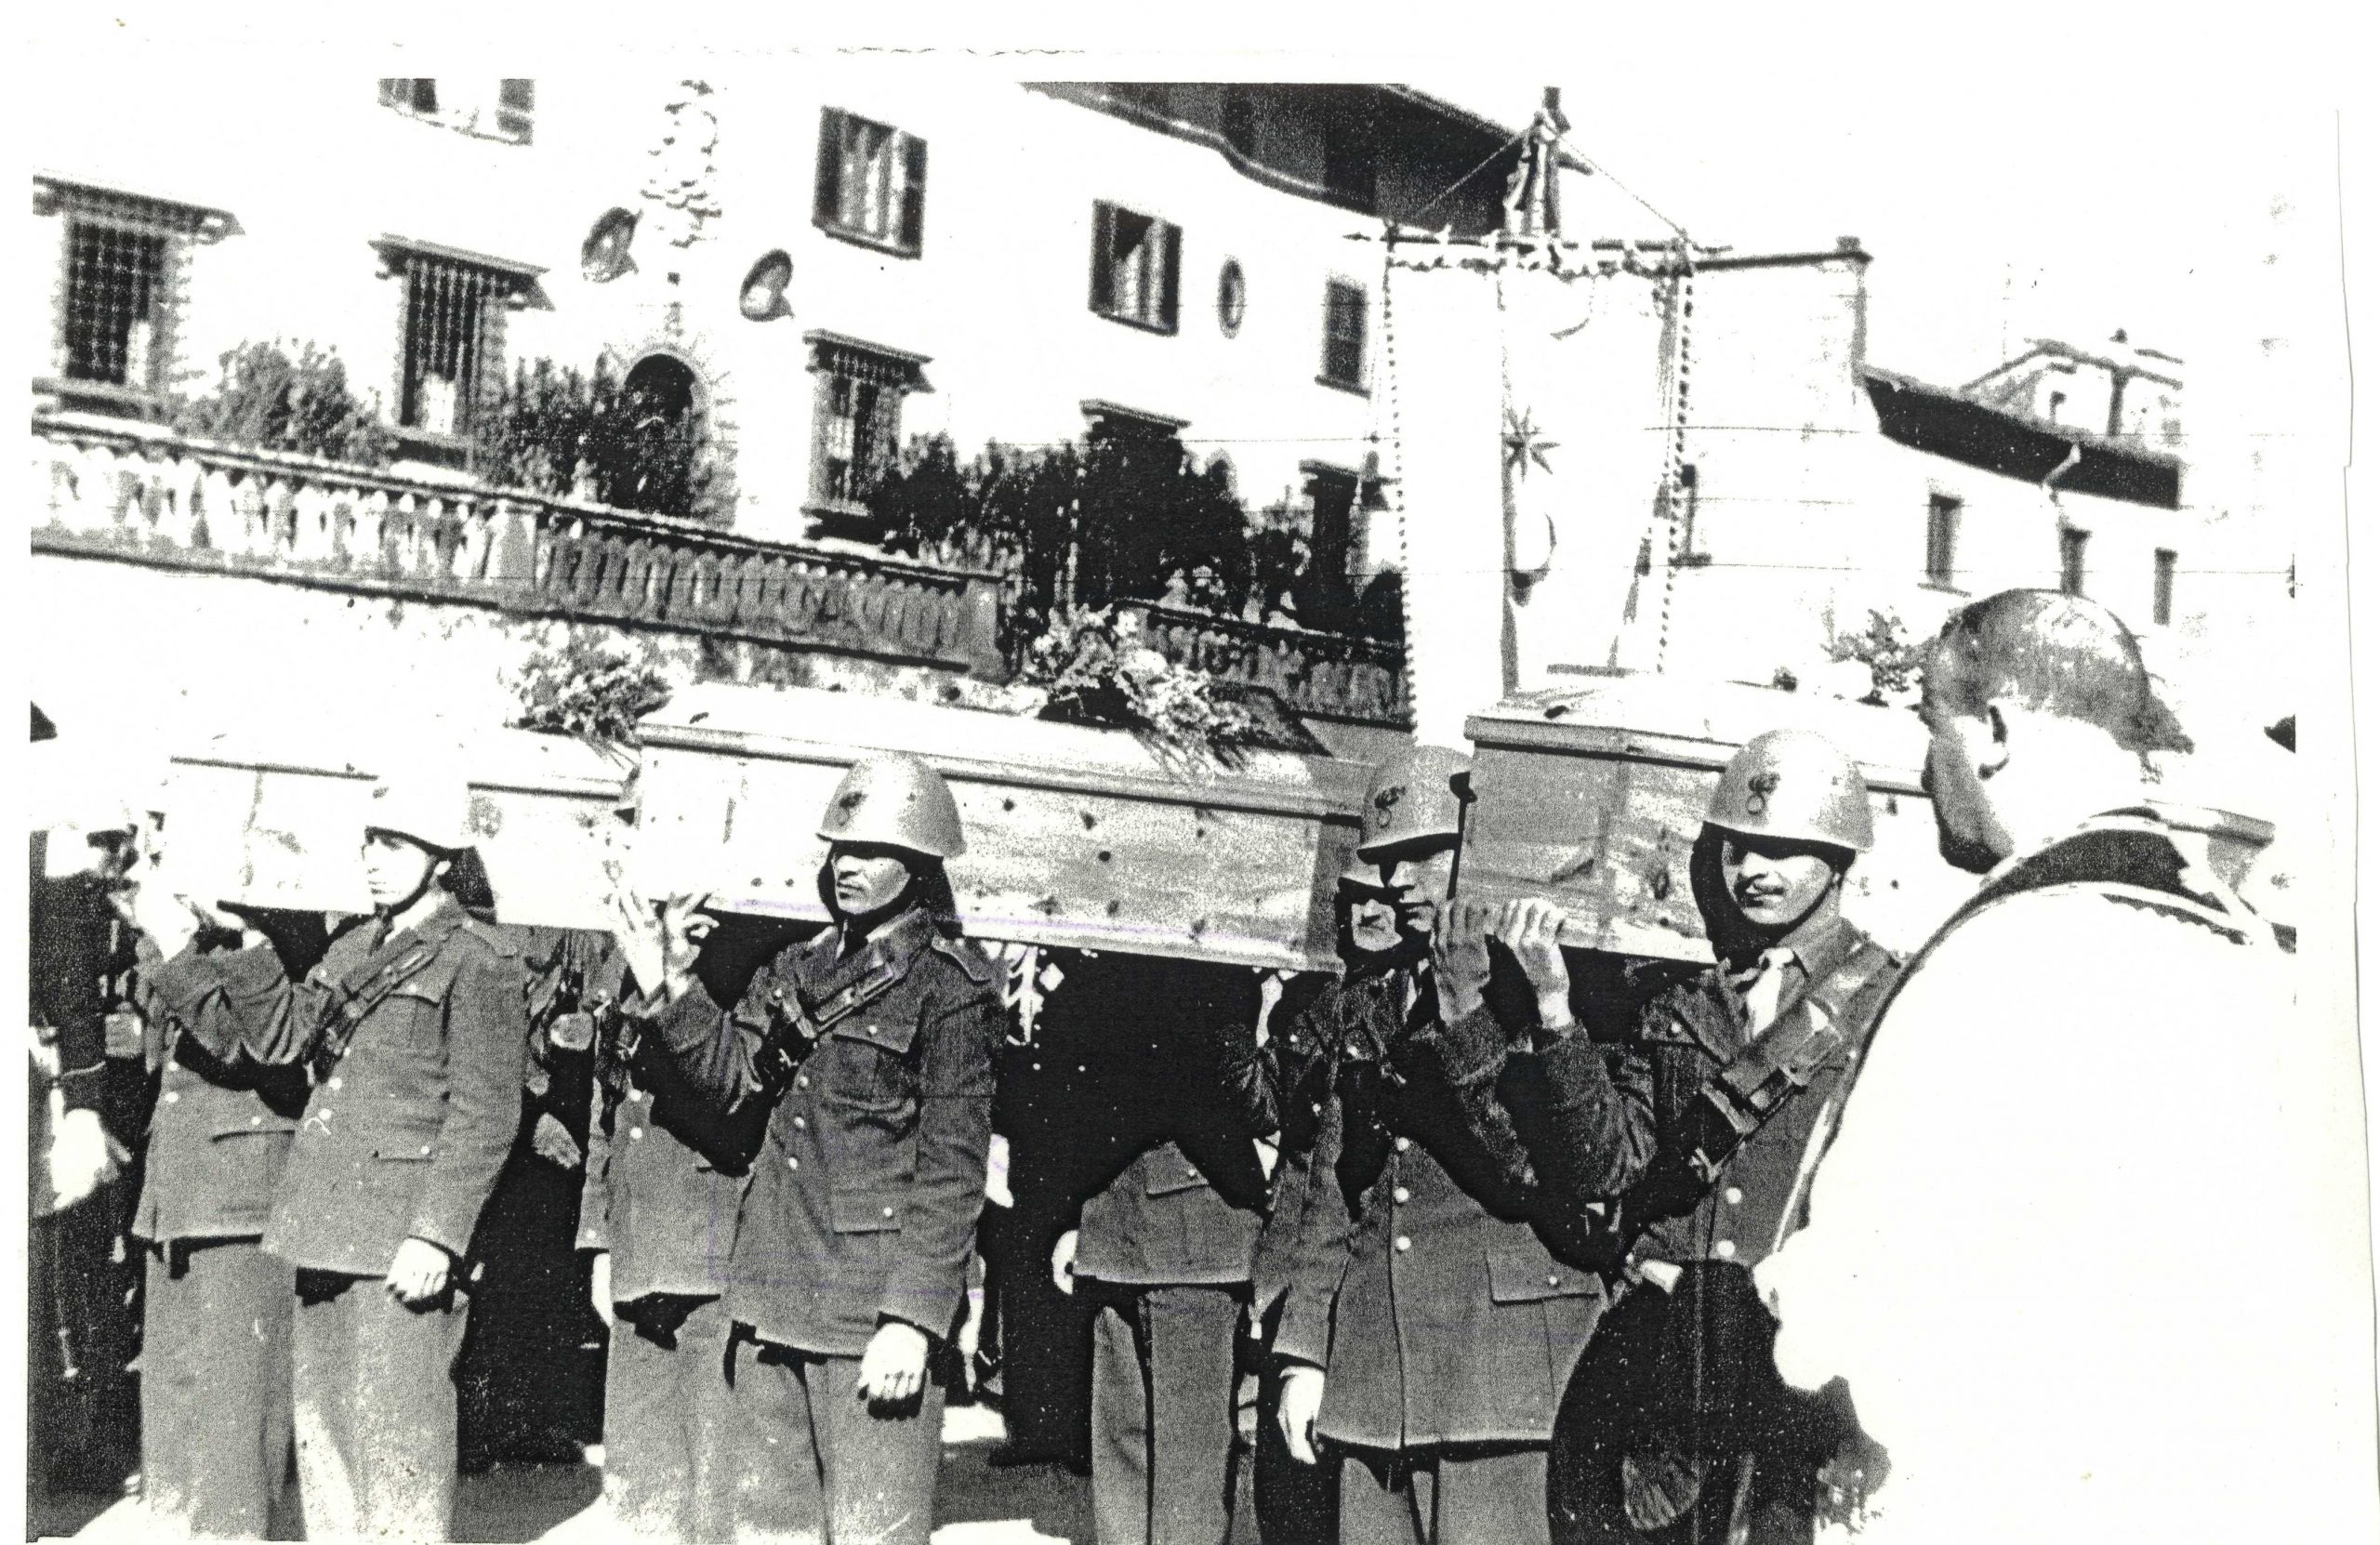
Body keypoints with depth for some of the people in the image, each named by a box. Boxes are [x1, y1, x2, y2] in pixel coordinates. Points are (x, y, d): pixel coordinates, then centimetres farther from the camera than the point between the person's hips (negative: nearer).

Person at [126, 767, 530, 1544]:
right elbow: (282, 1035, 9)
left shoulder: (478, 959, -8)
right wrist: (182, 954, 2)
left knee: (394, 1429, -6)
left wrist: (436, 1235, -18)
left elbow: (484, 1114, -12)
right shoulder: (355, 947, 17)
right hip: (327, 1228, 8)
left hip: (403, 1238, -8)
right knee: (320, 1416, 14)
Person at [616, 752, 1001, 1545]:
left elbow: (953, 1166, -11)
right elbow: (734, 1073, 5)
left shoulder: (951, 986, -7)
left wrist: (914, 1318, -16)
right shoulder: (804, 968, 14)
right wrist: (672, 990, -9)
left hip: (874, 1308, -7)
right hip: (774, 1297, 7)